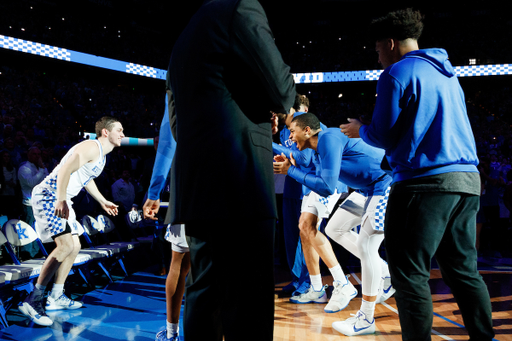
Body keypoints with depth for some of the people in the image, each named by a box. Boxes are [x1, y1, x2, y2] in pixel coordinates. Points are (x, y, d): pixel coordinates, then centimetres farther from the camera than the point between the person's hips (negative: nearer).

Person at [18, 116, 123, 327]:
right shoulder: (91, 147, -15)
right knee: (66, 245, -23)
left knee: (75, 246, 12)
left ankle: (56, 297, 22)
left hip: (62, 199, 11)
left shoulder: (101, 155, 17)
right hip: (49, 195, -11)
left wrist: (102, 201, 38)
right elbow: (65, 169, -27)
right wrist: (61, 200, -34)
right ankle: (32, 301, -19)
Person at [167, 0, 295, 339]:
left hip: (195, 187, 9)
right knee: (248, 305, -5)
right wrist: (289, 81, 16)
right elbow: (280, 92, -7)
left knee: (204, 296, 14)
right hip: (237, 184, -9)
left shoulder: (184, 40, 25)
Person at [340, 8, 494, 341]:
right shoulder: (447, 74, 21)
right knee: (464, 270, 14)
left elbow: (383, 137, -6)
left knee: (410, 274, -3)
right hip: (467, 179, 9)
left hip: (425, 182, -8)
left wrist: (359, 130, 14)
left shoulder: (396, 74, -4)